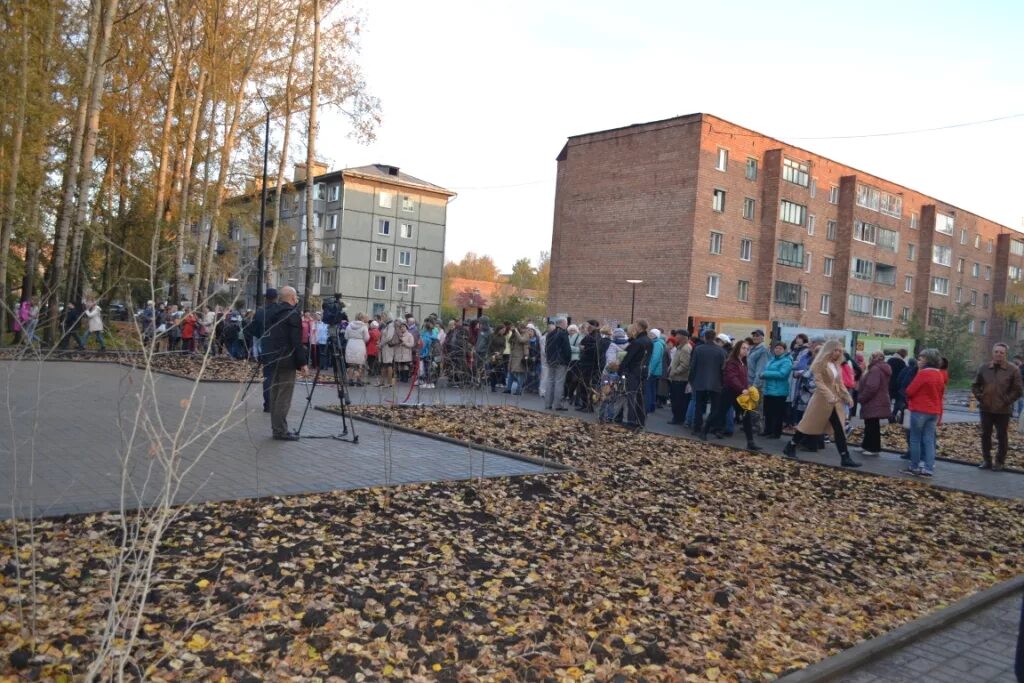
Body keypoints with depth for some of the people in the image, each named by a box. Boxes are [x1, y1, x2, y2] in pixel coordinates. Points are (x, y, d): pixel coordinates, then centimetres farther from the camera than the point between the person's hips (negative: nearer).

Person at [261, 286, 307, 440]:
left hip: (272, 358, 8)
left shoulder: (271, 311, 11)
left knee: (275, 393, 14)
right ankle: (281, 430, -5)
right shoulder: (293, 314, -13)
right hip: (287, 360, -8)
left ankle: (276, 427, 20)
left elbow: (267, 336, 16)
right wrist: (302, 362, -12)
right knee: (284, 396, -5)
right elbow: (296, 341, -17)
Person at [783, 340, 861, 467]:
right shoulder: (820, 363, -11)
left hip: (835, 401, 7)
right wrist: (829, 396, -30)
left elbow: (839, 383, 17)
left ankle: (845, 457, 1)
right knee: (809, 426, 3)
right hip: (822, 400, -7)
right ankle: (790, 447, 17)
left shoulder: (836, 365, 13)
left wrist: (847, 396, 6)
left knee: (839, 429, 1)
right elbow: (818, 382, -19)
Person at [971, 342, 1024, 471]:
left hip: (1003, 411, -3)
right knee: (985, 435, 7)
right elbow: (975, 386, 14)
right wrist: (980, 397, 1)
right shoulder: (984, 368, 4)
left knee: (1001, 437, 5)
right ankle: (987, 460, 17)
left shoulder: (1013, 370, -5)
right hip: (986, 409, 3)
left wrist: (1006, 401, -10)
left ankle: (1000, 462, 15)